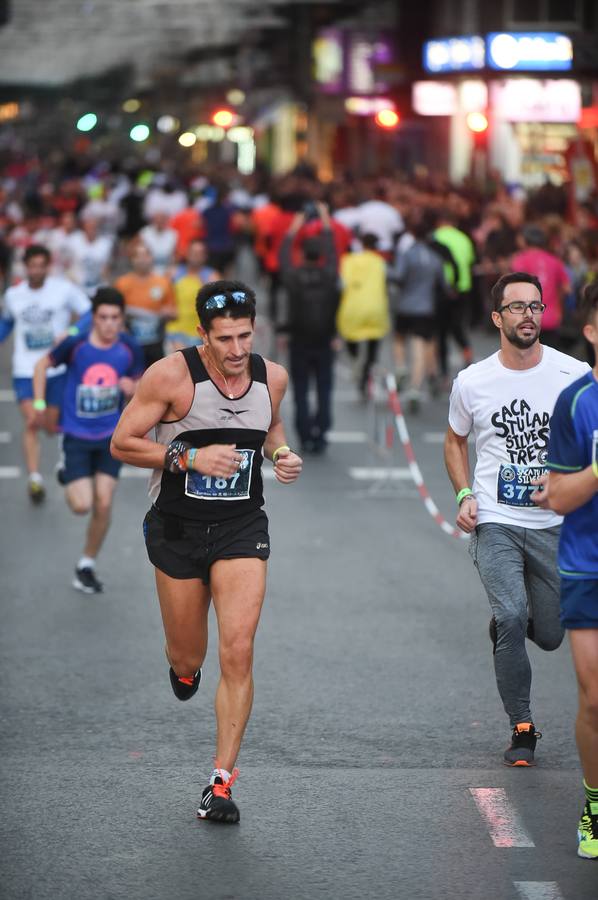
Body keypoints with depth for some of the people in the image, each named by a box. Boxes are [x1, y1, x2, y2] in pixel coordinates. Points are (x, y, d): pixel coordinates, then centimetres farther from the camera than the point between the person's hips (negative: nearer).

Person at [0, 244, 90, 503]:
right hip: (25, 371, 1)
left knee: (53, 426, 7)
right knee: (31, 422, -15)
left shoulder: (64, 289, -5)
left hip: (58, 369, -1)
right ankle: (34, 478, -15)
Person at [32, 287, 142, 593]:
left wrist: (132, 388, -16)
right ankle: (68, 479, 28)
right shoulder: (75, 345, -15)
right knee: (81, 506, -10)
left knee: (103, 505, -2)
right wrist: (39, 402, -3)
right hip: (76, 437, -2)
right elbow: (43, 365, 2)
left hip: (110, 438, 2)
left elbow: (138, 389, 7)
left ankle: (86, 566, 18)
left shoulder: (129, 350, -7)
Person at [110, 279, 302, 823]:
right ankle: (183, 665, 53)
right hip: (178, 528, -1)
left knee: (238, 653, -12)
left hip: (242, 530, 1)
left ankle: (222, 781, -4)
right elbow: (123, 443, -10)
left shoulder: (272, 378, -2)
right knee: (188, 660, 11)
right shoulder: (172, 375, -14)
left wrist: (281, 453, -1)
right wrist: (189, 457, -21)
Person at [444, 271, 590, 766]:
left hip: (554, 524, 1)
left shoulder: (575, 374, -5)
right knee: (512, 616, -19)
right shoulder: (472, 382, -1)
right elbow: (456, 441, 17)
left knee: (549, 635, 9)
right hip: (495, 522, -1)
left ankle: (503, 625, 46)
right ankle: (522, 727, -4)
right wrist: (464, 494, 1)